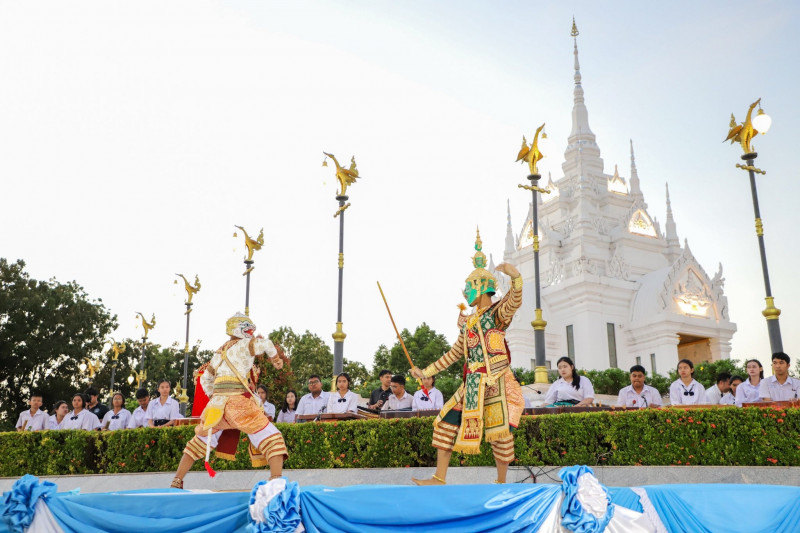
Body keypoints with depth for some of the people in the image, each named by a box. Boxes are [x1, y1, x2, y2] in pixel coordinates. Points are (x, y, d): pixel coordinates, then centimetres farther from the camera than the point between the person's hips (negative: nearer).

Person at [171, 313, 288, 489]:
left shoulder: (220, 351, 24)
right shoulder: (244, 344, 5)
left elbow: (205, 379, 28)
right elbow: (266, 344, -13)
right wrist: (275, 359, 5)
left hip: (217, 402, 7)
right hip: (238, 400, -7)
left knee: (200, 441, 24)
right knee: (271, 439, -4)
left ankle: (176, 482, 28)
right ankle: (277, 481, -20)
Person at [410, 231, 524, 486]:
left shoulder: (497, 312, -2)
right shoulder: (468, 322, 19)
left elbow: (514, 301, -25)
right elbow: (454, 353, 24)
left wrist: (515, 277, -45)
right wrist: (426, 372, 24)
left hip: (495, 381, -7)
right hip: (472, 383, 8)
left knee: (499, 431, -3)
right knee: (447, 421, 3)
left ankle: (501, 483, 12)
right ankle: (439, 478, 8)